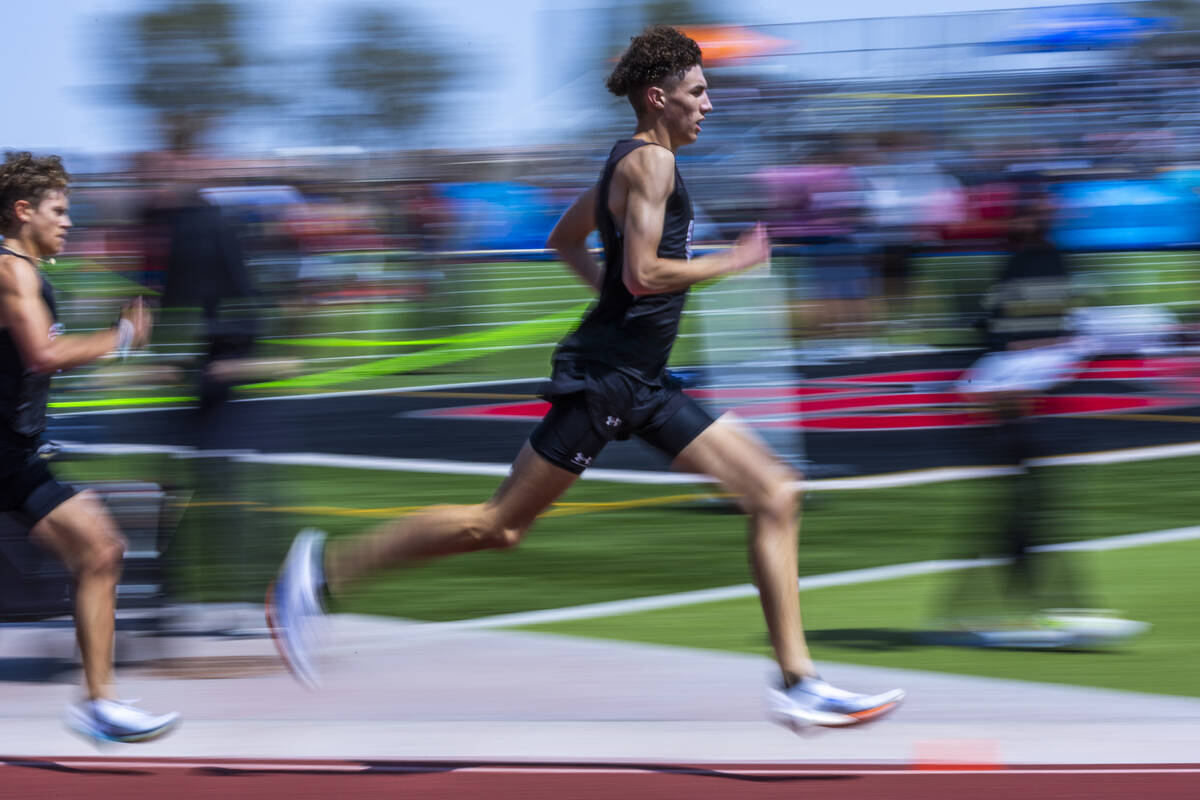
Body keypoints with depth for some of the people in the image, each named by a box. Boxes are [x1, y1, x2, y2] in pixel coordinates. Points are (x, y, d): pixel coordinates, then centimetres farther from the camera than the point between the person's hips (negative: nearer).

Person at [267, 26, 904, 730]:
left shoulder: (633, 163, 18)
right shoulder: (651, 162, -12)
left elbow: (564, 239, 30)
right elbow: (644, 273, -22)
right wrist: (734, 262, -13)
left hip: (644, 386, 10)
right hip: (605, 376, -10)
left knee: (775, 494, 0)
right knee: (500, 525, -5)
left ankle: (797, 685, -3)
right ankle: (325, 567, 6)